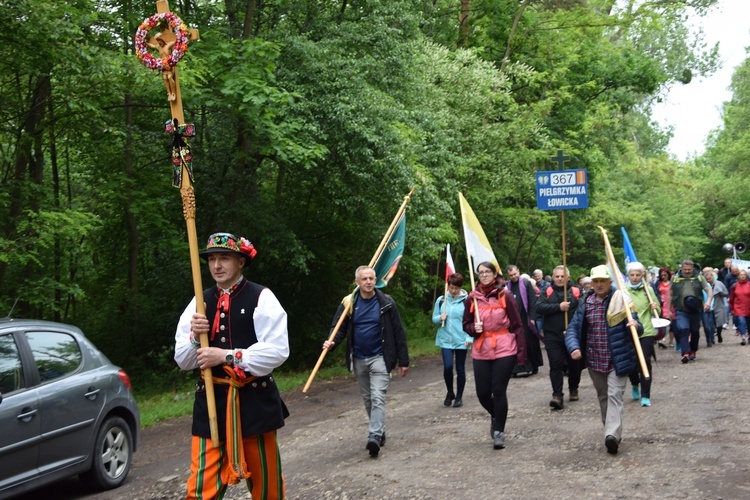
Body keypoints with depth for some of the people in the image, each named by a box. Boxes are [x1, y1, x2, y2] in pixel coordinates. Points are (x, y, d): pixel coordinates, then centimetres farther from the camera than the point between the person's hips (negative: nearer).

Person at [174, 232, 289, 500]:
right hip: (211, 400, 3)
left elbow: (277, 350, -15)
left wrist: (228, 356, -18)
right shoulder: (200, 302, 7)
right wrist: (195, 337, -12)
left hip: (254, 401, -3)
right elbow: (182, 360, 8)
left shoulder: (261, 297, -6)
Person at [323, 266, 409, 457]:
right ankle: (380, 431, 27)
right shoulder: (349, 303, -2)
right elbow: (339, 327, 0)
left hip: (380, 357, -4)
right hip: (358, 360, 4)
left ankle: (375, 436, -19)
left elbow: (398, 332, -5)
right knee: (367, 398, 13)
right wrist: (332, 342, -23)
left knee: (378, 397, -14)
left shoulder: (386, 303, -7)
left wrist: (403, 361, -5)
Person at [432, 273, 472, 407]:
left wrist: (469, 338, -15)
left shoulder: (466, 300, -8)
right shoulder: (441, 300, 3)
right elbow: (434, 318, 12)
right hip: (445, 339, 2)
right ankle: (450, 392, 15)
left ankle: (459, 396, 23)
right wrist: (440, 318, -10)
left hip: (461, 340, -2)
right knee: (447, 366, -10)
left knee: (460, 369, 7)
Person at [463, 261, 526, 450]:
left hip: (504, 350, -3)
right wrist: (474, 328, -9)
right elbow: (466, 324, 14)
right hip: (481, 351, 3)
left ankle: (499, 431, 13)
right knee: (482, 393, 4)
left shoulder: (505, 296, -4)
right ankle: (495, 416, 36)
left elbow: (517, 325, -2)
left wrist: (521, 352, -6)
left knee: (499, 391, -3)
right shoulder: (472, 298, 4)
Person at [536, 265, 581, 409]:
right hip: (552, 336, 0)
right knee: (555, 365, -6)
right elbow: (539, 307, -10)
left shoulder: (576, 292, 1)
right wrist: (558, 307, -19)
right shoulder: (547, 292, 6)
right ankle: (557, 395, -7)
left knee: (574, 364, 13)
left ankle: (573, 389, 34)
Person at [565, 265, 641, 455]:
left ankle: (612, 435, -22)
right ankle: (612, 433, 26)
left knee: (614, 395, -14)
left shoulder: (620, 300, -5)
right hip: (594, 361, 4)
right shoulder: (586, 302, 4)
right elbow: (573, 328, 4)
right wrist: (574, 347, -14)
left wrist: (635, 326, -29)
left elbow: (636, 329, -4)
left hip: (617, 360, -4)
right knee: (603, 397, 14)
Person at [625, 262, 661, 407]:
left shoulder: (648, 290, 4)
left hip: (646, 332, 0)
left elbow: (657, 312, 12)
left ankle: (645, 395, 4)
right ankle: (635, 385, 38)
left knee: (645, 362, -4)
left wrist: (655, 308, -10)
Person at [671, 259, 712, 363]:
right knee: (683, 330, -18)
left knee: (695, 332, 13)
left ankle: (693, 352, 30)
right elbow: (670, 294, 11)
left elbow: (709, 290, 0)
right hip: (680, 311, -2)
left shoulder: (699, 278, 6)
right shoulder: (675, 278, 6)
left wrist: (708, 301, -20)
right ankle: (685, 354, -22)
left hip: (695, 311, 2)